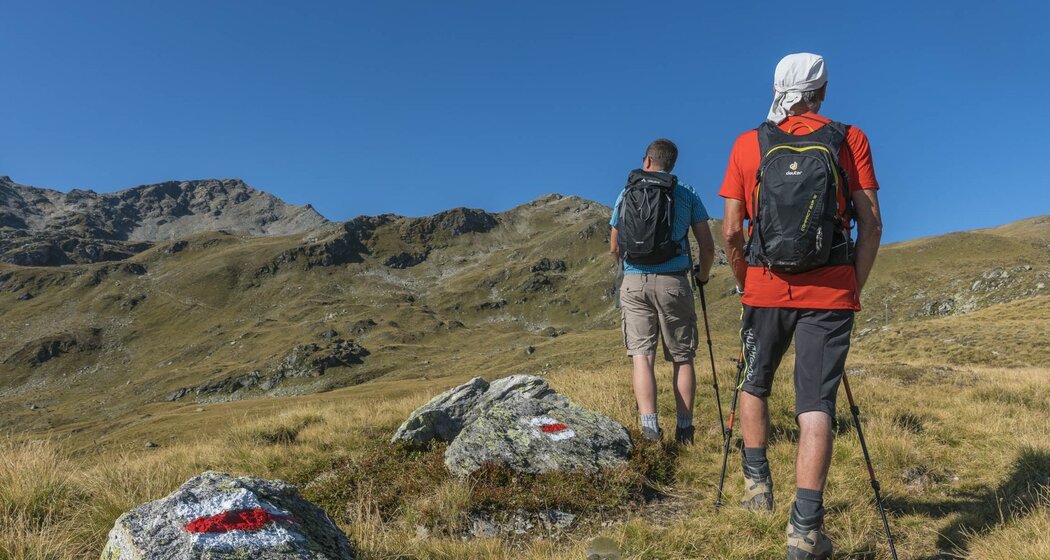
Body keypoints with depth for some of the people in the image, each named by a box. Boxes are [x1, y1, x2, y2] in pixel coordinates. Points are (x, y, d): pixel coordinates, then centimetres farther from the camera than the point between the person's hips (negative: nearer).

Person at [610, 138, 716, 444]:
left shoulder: (625, 194, 11)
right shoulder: (686, 193, 6)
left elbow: (614, 248, 18)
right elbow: (707, 247, 4)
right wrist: (703, 275, 24)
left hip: (634, 283, 1)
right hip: (673, 282, -1)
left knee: (642, 356, 0)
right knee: (682, 359, 10)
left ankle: (649, 425, -13)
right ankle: (684, 430, 12)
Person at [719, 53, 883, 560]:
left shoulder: (748, 144, 2)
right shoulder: (851, 140, 4)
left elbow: (730, 233, 0)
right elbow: (872, 224, 0)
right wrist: (855, 288, 9)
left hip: (766, 289, 1)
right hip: (831, 292, 0)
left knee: (754, 385, 23)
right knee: (816, 404, 1)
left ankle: (757, 481, 26)